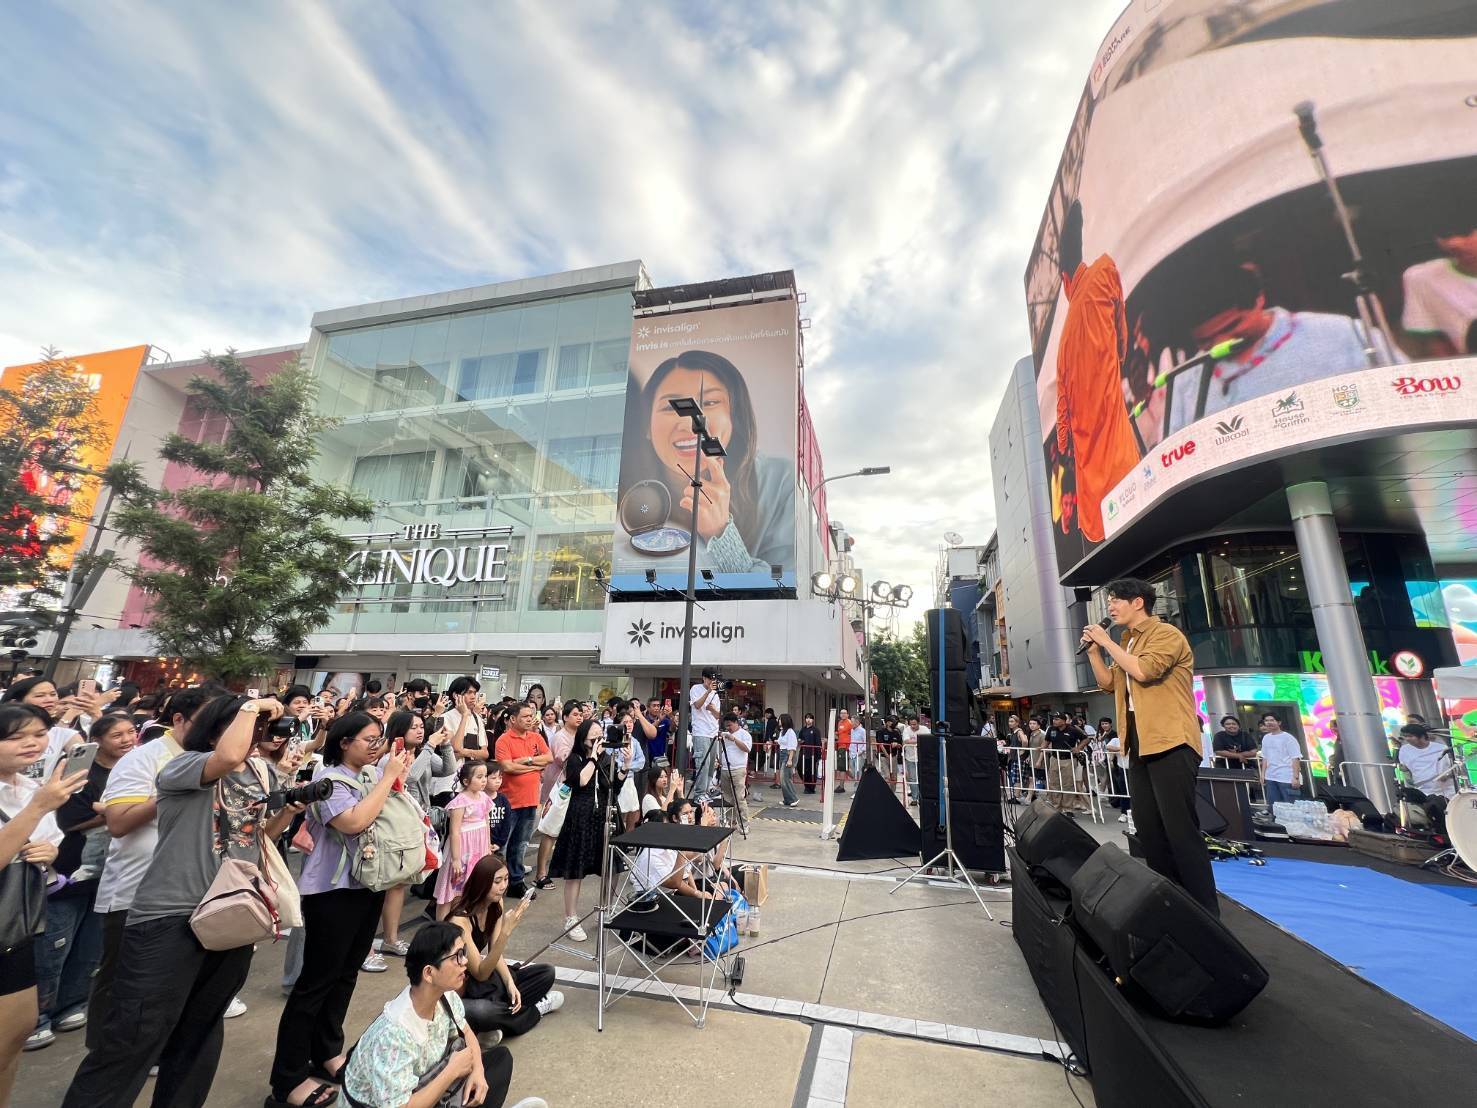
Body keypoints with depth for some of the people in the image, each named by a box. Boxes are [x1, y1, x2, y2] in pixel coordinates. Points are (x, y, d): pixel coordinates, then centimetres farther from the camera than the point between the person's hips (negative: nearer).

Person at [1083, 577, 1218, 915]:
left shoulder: (1166, 634, -8)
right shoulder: (1127, 643, 18)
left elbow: (1143, 671, -24)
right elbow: (1109, 683, 18)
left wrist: (1107, 642, -14)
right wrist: (1094, 650, 6)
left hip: (1170, 744, -9)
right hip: (1139, 745, 9)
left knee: (1180, 829, -7)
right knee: (1148, 828, 12)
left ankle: (1205, 909, 2)